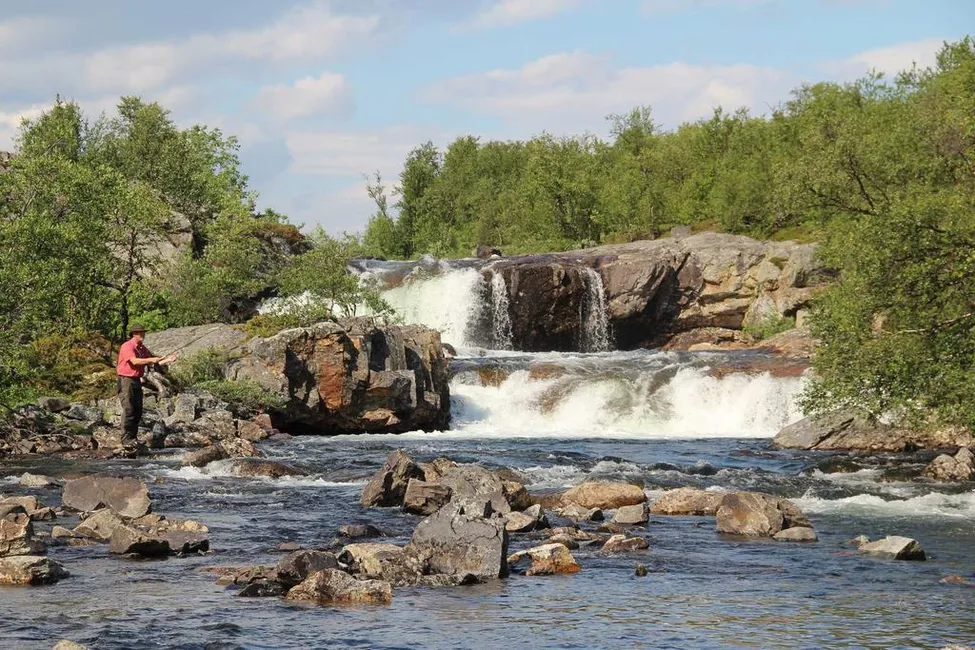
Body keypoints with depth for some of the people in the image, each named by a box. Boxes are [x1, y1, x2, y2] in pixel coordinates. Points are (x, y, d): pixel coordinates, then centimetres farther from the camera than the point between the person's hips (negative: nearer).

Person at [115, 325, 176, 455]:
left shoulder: (143, 349, 15)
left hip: (137, 380, 9)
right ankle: (127, 440, -13)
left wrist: (166, 360, 5)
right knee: (128, 410, -12)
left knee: (137, 411, 8)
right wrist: (151, 360, -29)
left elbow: (152, 363, 18)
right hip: (126, 380, -9)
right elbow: (134, 361, -25)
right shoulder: (127, 346, -12)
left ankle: (133, 438, 13)